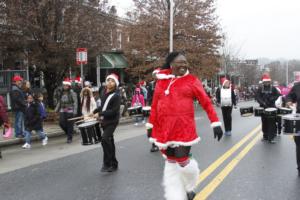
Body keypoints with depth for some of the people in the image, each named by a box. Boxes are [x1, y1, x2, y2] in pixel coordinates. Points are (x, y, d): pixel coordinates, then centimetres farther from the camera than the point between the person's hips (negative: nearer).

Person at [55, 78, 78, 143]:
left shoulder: (72, 93, -7)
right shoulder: (62, 93, 10)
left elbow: (75, 102, -9)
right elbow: (59, 102, 17)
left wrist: (75, 111, -15)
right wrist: (56, 109, 13)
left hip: (70, 111, -5)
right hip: (62, 111, 5)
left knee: (70, 125, 0)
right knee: (61, 123, -5)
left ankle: (69, 138, 14)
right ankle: (68, 133, 22)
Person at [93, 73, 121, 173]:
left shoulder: (116, 96, -14)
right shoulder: (104, 93, 8)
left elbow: (114, 111, -20)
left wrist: (100, 113, -21)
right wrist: (94, 112, 13)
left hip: (112, 121, -8)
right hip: (104, 121, 8)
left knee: (105, 139, -23)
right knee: (109, 142, 14)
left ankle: (107, 163, -13)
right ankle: (114, 164, 26)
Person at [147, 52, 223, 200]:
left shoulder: (192, 81, 0)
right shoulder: (161, 82, 8)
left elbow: (206, 103, -2)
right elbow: (155, 105, 14)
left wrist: (215, 123, -6)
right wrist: (150, 125, 14)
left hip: (184, 128, -3)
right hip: (164, 128, 3)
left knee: (182, 161, -3)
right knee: (171, 163, 9)